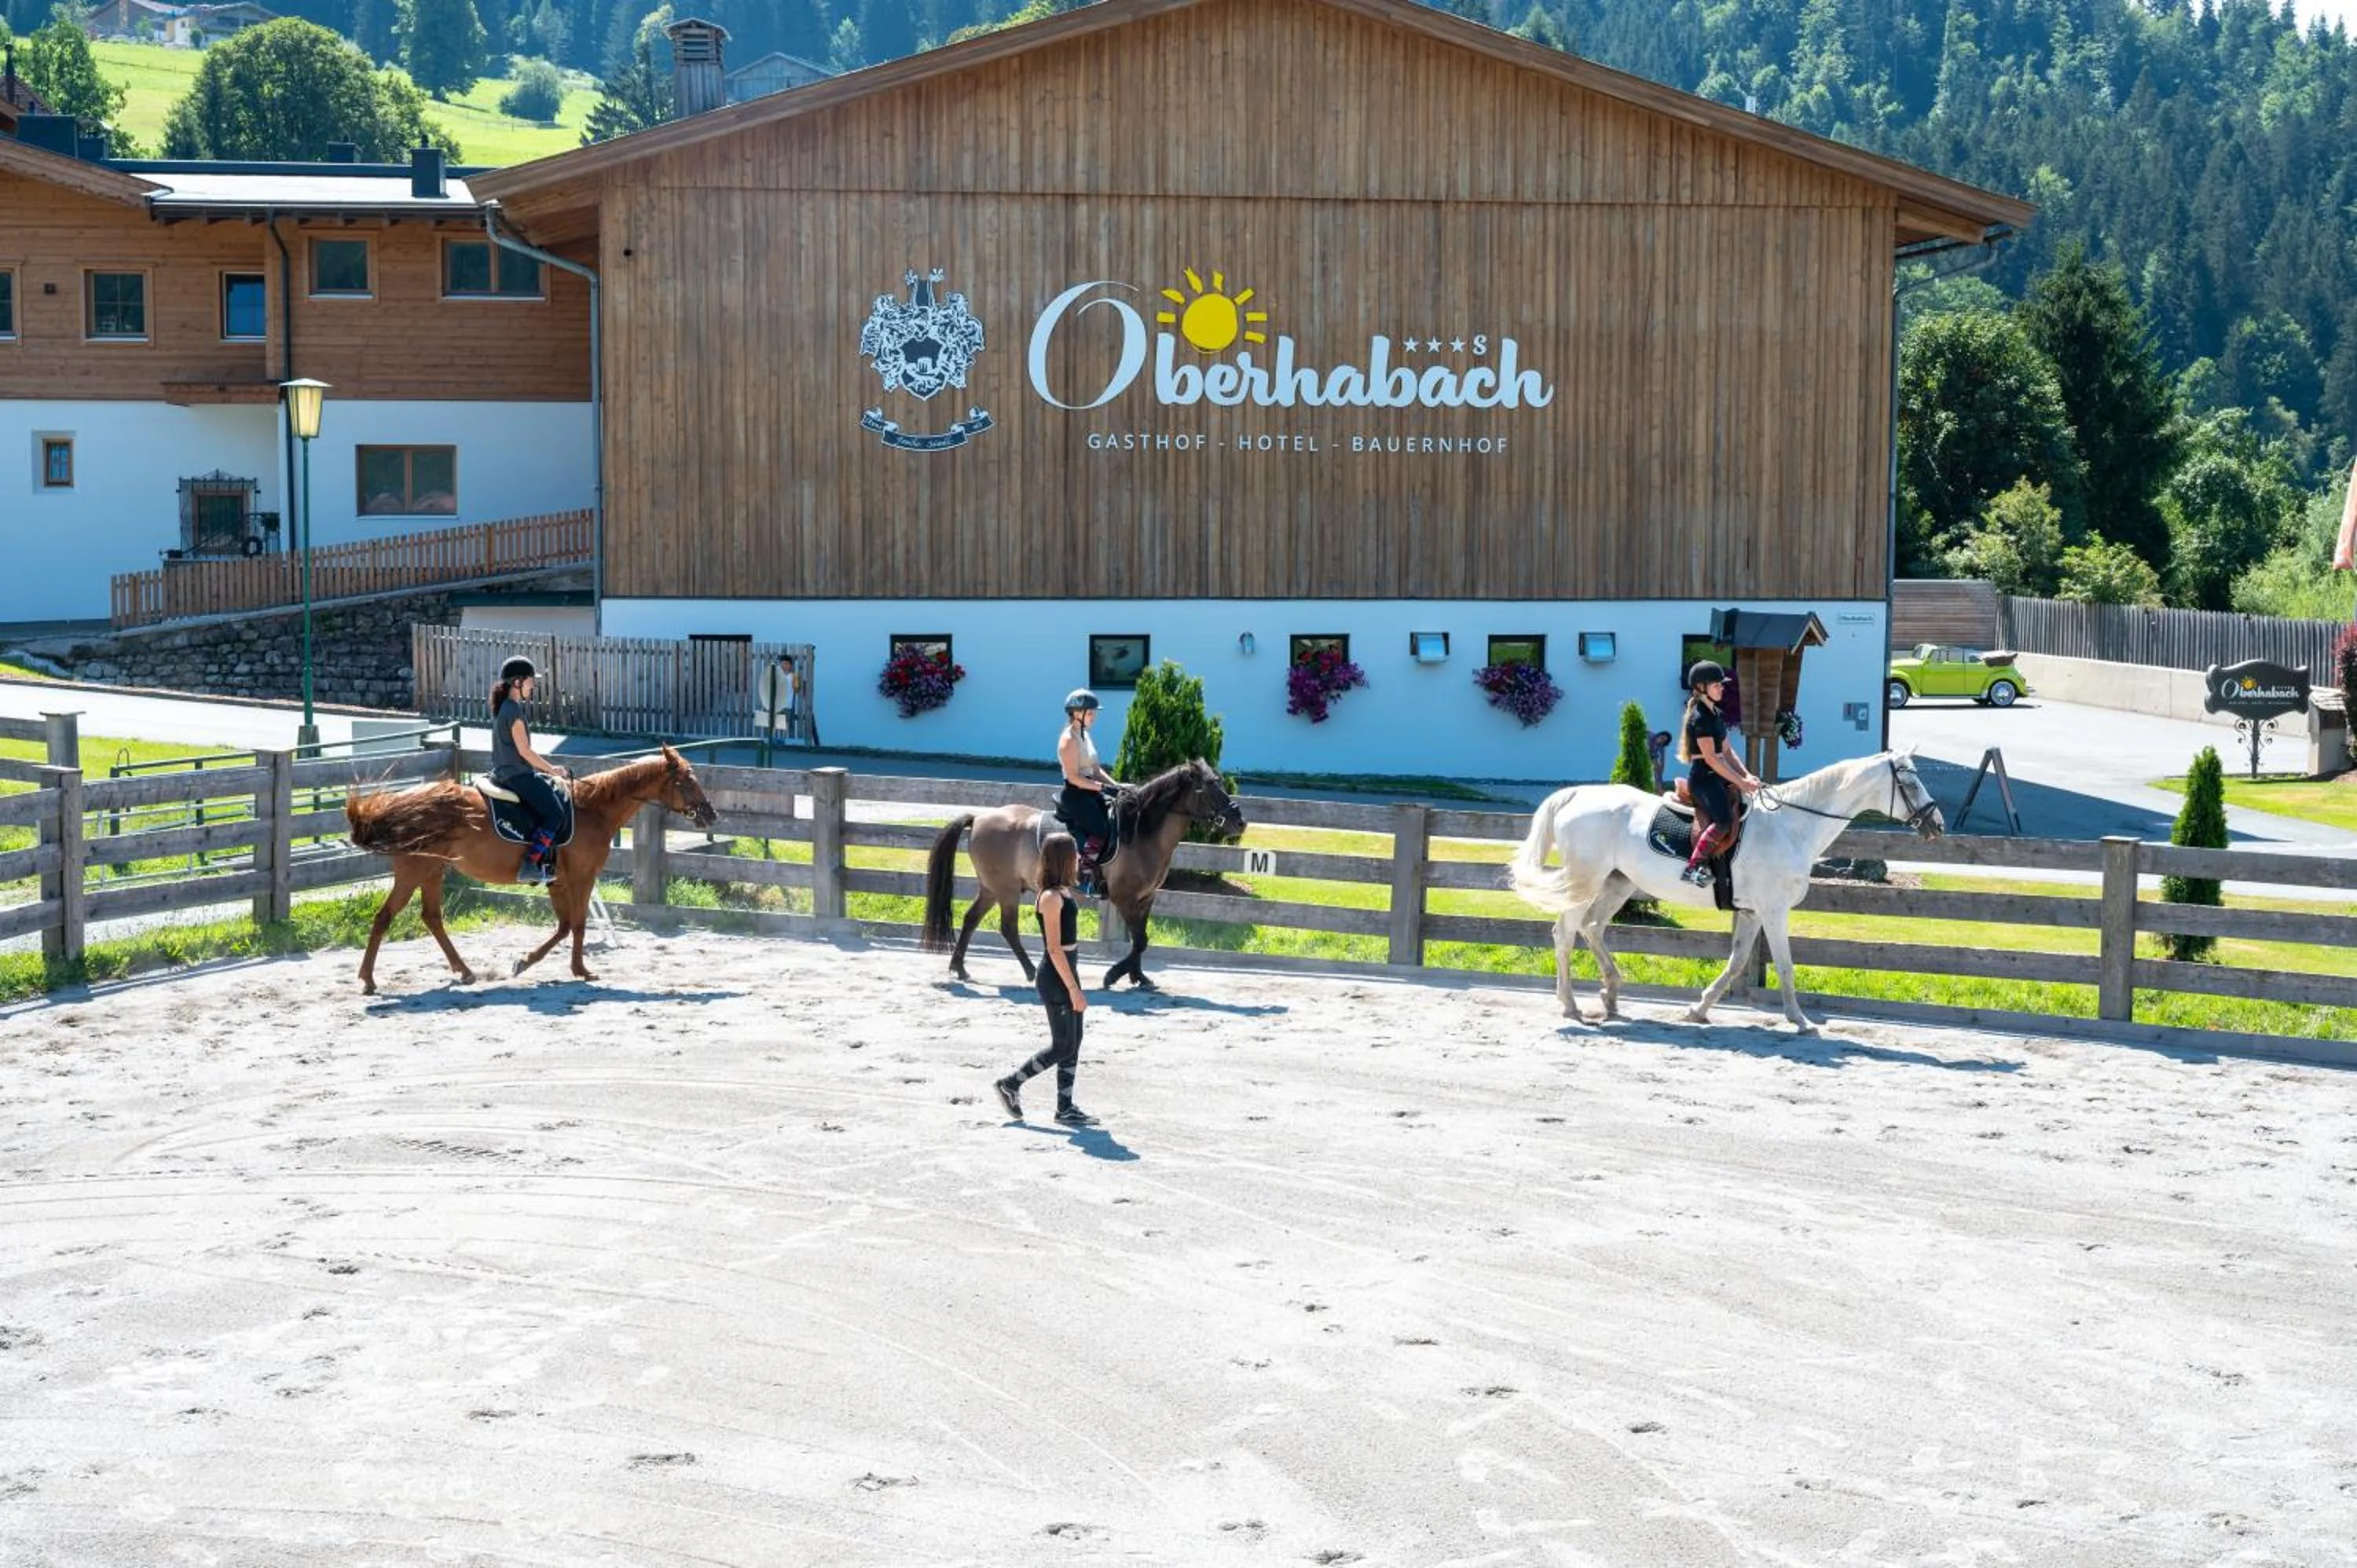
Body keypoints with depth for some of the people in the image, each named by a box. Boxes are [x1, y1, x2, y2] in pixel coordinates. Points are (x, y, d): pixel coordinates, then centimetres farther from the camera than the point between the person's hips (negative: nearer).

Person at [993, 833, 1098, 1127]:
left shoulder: (1064, 893, 11)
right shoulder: (1051, 898, -18)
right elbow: (1054, 948, -21)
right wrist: (1073, 988, -21)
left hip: (1067, 973, 9)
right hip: (1056, 979, -9)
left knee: (1073, 1043, 9)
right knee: (1063, 1047, -3)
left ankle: (1065, 1108, 14)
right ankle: (1011, 1084, 10)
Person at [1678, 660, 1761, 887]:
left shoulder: (1717, 715, 15)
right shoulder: (1700, 718, -14)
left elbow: (1727, 752, 17)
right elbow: (1711, 759, -19)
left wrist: (1747, 776, 4)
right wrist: (1740, 782, -19)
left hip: (1718, 777, 10)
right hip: (1703, 778, -10)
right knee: (1724, 820, -27)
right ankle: (1694, 866, -22)